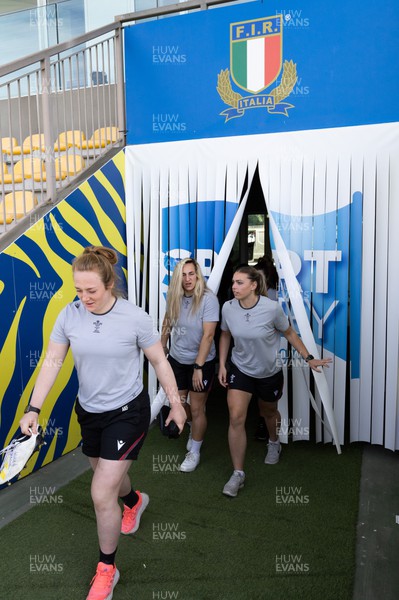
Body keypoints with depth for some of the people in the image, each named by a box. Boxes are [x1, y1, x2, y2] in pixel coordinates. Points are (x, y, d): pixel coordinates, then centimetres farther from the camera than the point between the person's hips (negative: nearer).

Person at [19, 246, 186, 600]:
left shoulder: (136, 318, -19)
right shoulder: (69, 315, -10)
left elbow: (159, 361, -8)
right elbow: (52, 362, -5)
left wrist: (176, 403, -3)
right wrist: (34, 408, -11)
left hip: (127, 412, -4)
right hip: (88, 412, 5)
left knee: (102, 495, -4)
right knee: (109, 477, 24)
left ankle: (107, 569, 24)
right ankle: (135, 501, 62)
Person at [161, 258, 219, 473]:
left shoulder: (208, 299, -21)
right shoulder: (174, 297, -5)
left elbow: (208, 335, -24)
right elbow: (167, 323, 10)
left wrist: (198, 367, -24)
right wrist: (162, 348, 16)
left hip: (201, 362, -5)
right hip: (177, 359, 5)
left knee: (196, 408, 7)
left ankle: (194, 452, 29)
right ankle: (195, 428, 49)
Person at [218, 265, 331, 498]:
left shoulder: (272, 308, -26)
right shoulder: (228, 308, -17)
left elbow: (289, 333, -8)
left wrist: (309, 358, -4)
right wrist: (222, 365, 1)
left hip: (269, 372, -1)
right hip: (240, 369, 2)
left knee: (269, 412, 22)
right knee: (236, 418, -9)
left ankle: (274, 444, 56)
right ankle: (238, 474, 6)